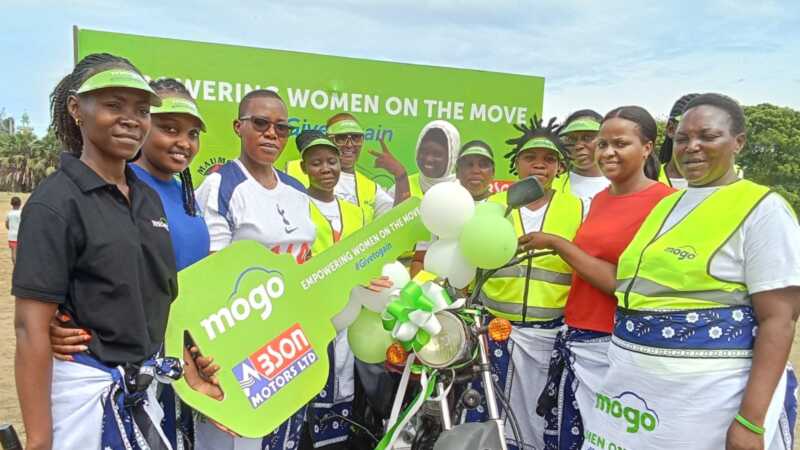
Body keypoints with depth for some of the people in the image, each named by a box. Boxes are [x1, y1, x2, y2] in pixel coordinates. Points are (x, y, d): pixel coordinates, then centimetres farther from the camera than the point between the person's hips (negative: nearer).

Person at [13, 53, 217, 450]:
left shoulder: (148, 198, 6)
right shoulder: (55, 203, -14)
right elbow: (31, 328, -17)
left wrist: (191, 373, 8)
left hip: (146, 387, 7)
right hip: (86, 390, -6)